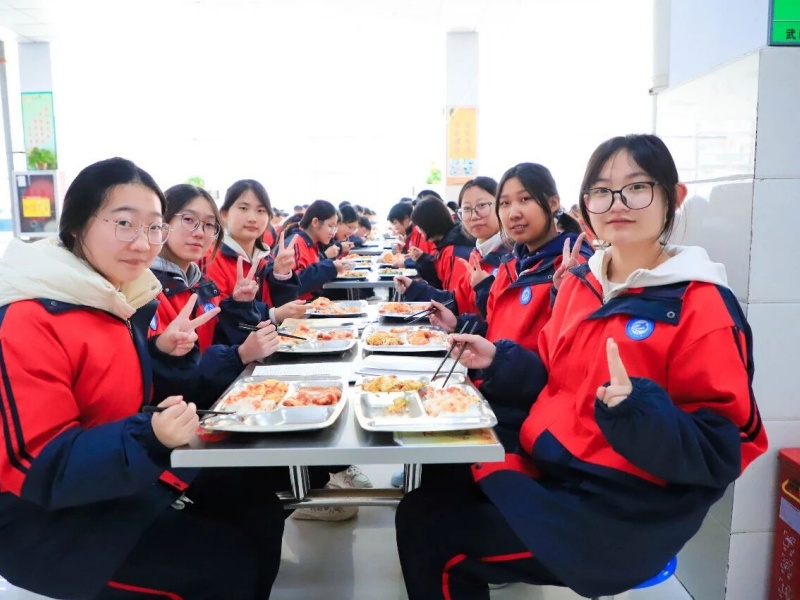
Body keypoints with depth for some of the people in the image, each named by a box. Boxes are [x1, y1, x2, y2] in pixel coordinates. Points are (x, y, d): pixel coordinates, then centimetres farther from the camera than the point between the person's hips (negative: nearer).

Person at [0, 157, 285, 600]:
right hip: (44, 513, -8)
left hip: (120, 477, 8)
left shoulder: (107, 296, 3)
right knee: (227, 562, -15)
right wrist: (150, 439, -39)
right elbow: (45, 466, -25)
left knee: (261, 514, 5)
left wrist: (158, 351, -3)